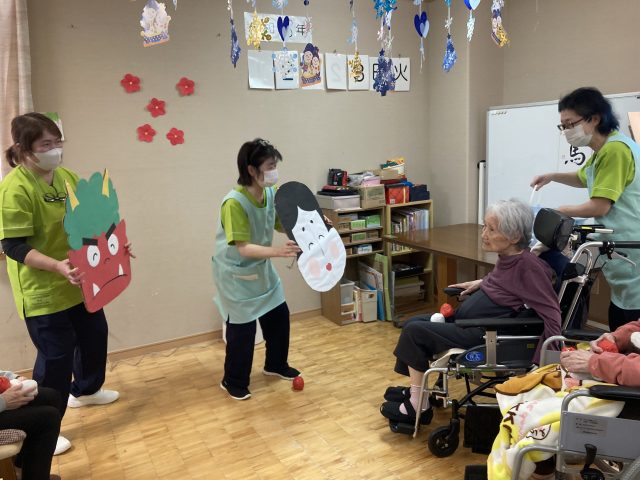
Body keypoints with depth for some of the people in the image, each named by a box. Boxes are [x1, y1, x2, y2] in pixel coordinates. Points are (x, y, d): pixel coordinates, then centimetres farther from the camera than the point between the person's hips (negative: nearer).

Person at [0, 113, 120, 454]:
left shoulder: (67, 176, 3)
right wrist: (57, 266, -34)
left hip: (80, 282, 8)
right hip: (42, 291, -8)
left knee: (94, 336, 22)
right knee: (56, 356, 2)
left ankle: (85, 390, 49)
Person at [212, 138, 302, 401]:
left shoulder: (272, 194, -10)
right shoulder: (234, 203, -30)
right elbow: (244, 249, -32)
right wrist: (278, 251, -46)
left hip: (261, 268, 7)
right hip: (235, 273, -7)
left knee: (279, 315, 14)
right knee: (242, 326, -1)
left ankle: (276, 365, 39)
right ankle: (233, 382, 22)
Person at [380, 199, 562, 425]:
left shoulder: (528, 265, -22)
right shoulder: (509, 257, 2)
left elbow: (551, 313, -22)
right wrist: (480, 283, 20)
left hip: (483, 335, -10)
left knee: (414, 332, -13)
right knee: (413, 323, 9)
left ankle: (419, 406, 0)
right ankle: (417, 390, 19)